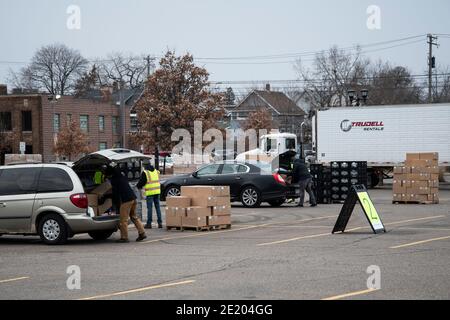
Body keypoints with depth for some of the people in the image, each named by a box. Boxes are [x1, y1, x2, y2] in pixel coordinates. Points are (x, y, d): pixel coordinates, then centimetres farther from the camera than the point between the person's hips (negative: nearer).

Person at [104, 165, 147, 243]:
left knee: (124, 219, -2)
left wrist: (117, 201, 9)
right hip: (133, 198, 9)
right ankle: (142, 233, 15)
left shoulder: (113, 180, -5)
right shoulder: (122, 176, 19)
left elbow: (115, 192, -4)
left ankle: (124, 237, 0)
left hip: (126, 200, -9)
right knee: (134, 217, 18)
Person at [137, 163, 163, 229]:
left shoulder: (145, 173, -9)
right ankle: (160, 223, 8)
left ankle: (149, 223, 1)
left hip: (150, 192, -5)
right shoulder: (156, 171, 11)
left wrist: (137, 186, 17)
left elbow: (141, 182, -6)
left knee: (149, 208, -1)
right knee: (157, 207, 9)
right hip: (157, 191, 5)